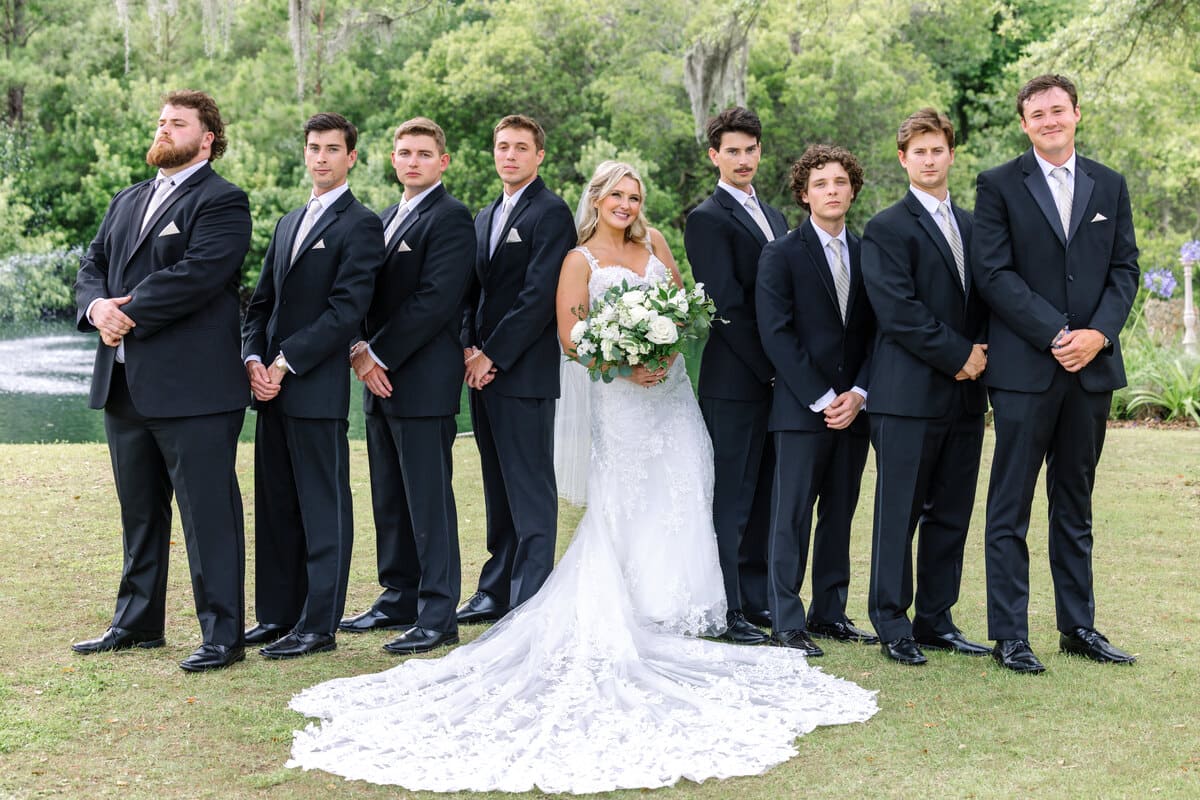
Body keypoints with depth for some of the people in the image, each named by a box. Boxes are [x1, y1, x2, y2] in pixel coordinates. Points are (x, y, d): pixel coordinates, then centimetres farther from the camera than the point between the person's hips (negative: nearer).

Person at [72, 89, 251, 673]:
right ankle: (137, 621, 29)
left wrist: (128, 313, -16)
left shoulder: (222, 203, -6)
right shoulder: (127, 201, 20)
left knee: (209, 513, -3)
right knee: (139, 513, 17)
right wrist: (97, 306, -7)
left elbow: (194, 275, -19)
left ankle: (222, 635, 3)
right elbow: (92, 265, 15)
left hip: (192, 389, -8)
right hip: (124, 385, 8)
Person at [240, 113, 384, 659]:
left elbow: (346, 310, -14)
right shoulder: (288, 224, 20)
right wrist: (253, 359, 1)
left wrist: (285, 363, -14)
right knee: (274, 506, 11)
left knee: (322, 508, -1)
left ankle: (319, 626, 4)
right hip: (272, 388, 8)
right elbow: (262, 302, 18)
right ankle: (277, 616, 20)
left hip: (317, 388, -8)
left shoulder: (360, 225, -5)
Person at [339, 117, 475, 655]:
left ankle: (437, 616, 1)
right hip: (381, 381, 9)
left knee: (429, 501, -5)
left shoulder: (450, 218, -8)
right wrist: (362, 349, -1)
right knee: (389, 501, 13)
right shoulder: (385, 221, 19)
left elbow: (434, 300, -17)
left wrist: (380, 355, -14)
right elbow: (367, 295, 18)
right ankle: (399, 600, 23)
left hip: (423, 383, -9)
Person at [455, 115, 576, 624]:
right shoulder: (485, 218, 20)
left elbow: (539, 295, -15)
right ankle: (496, 592, 19)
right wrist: (469, 349, 0)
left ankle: (530, 604, -1)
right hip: (483, 370, 8)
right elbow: (474, 292, 17)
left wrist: (494, 355, -15)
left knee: (531, 492, -4)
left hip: (525, 372, -8)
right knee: (498, 490, 13)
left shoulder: (551, 213, -7)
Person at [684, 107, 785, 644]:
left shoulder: (772, 216, 19)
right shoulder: (708, 219, -7)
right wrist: (769, 366, -14)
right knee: (731, 498, -3)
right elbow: (727, 303, -13)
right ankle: (726, 611, 4)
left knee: (764, 496, 11)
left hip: (775, 378, 8)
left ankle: (756, 599, 20)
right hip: (735, 381, -7)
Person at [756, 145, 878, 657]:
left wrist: (858, 394, -4)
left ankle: (829, 614, 18)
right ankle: (787, 623, 1)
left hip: (852, 407, 5)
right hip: (801, 408, -4)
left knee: (840, 513, 9)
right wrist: (821, 398, -12)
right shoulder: (781, 255, -1)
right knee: (792, 515, -3)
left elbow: (877, 331, 10)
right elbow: (776, 334, -8)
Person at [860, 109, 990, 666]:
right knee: (899, 514, -1)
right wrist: (959, 355, -13)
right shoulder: (886, 228, -4)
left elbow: (982, 300, 19)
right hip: (911, 395, -6)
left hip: (965, 393, 7)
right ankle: (893, 626, 8)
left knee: (951, 515, 10)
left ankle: (936, 620, 19)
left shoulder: (970, 226, 17)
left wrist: (981, 354, 0)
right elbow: (899, 311, -13)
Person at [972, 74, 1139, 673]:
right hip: (1024, 368, -4)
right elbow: (994, 273, -8)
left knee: (1075, 506, 12)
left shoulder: (1109, 186, 13)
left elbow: (1125, 268, 9)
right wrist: (1056, 335, -15)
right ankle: (1008, 636, 5)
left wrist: (1098, 333, -9)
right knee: (1010, 508, 0)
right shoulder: (998, 186, 0)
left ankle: (1078, 627, 20)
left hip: (1092, 367, 4)